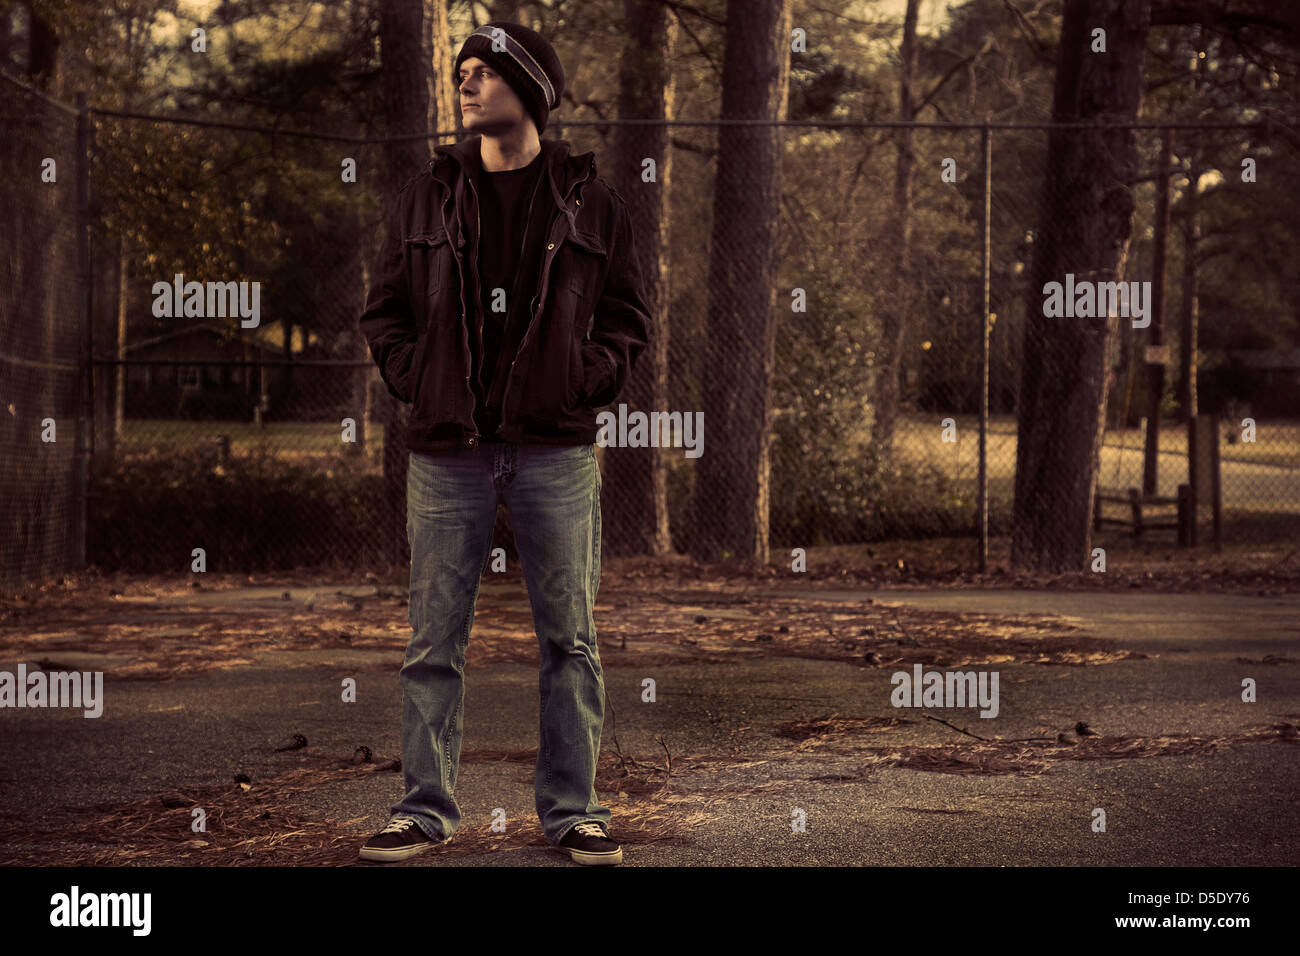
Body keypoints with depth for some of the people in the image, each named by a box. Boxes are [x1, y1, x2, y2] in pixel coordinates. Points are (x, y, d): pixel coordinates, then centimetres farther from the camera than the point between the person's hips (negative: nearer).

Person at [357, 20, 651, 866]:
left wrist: (586, 380, -5)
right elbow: (385, 310, 13)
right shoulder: (428, 198, 9)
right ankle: (427, 808, 10)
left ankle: (572, 810, 10)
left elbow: (629, 314, 8)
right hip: (448, 450, 1)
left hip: (556, 448, -1)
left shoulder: (589, 202, 5)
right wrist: (415, 380, -1)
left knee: (570, 637, 2)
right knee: (435, 638, 2)